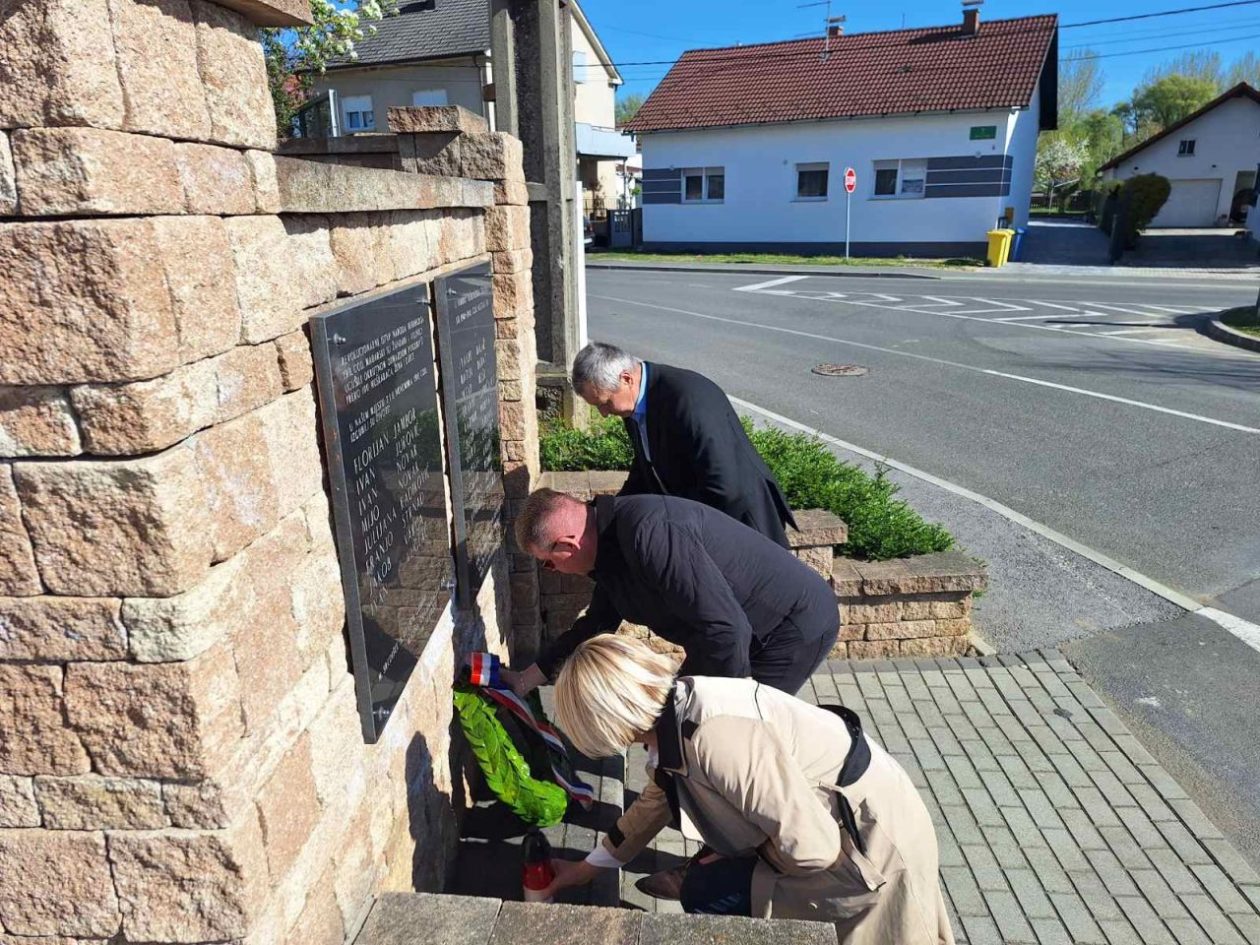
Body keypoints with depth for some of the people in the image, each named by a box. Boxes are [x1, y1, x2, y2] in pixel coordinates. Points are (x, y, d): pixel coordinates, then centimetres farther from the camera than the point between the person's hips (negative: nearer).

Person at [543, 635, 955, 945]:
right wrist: (590, 866, 27)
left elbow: (809, 845, -29)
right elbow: (658, 799, 16)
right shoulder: (673, 713, -3)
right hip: (835, 825, 9)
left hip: (874, 843, -8)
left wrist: (735, 858, -10)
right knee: (710, 876, 11)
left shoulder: (713, 734, -32)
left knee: (708, 893, -8)